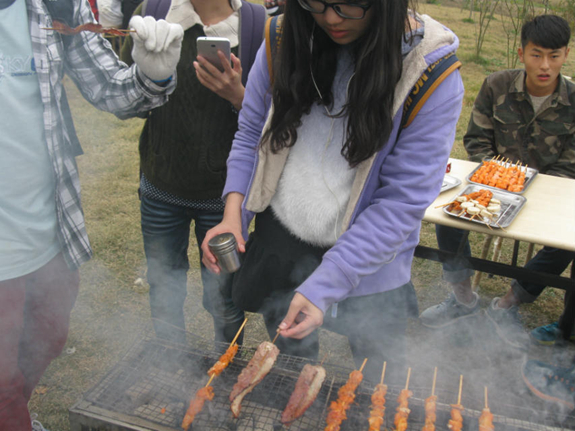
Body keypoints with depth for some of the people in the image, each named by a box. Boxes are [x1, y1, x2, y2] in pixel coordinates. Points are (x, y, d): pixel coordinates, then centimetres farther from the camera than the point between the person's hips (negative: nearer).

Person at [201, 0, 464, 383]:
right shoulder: (287, 38, -7)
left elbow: (404, 199, -20)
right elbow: (252, 133, 5)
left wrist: (323, 286, -24)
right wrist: (234, 207, -11)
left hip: (368, 266, -3)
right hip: (279, 242, 4)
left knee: (381, 385, 20)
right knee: (292, 371, 27)